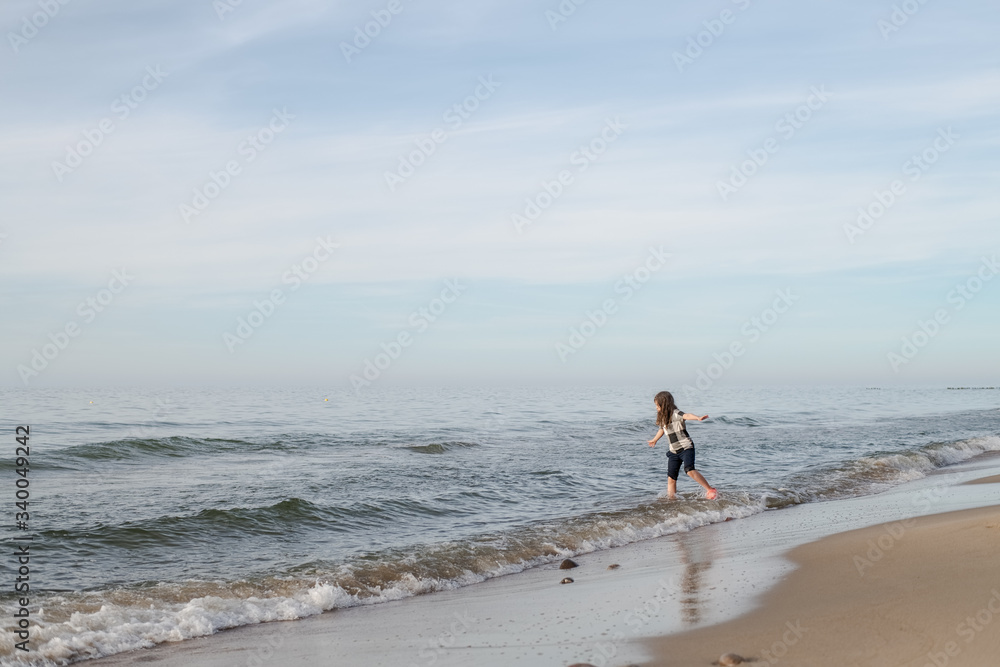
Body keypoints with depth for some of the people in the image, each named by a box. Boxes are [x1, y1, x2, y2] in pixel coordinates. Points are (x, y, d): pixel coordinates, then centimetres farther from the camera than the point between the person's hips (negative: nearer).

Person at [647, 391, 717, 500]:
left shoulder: (675, 414, -13)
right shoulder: (662, 418, 12)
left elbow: (686, 416, -34)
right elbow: (662, 429, 33)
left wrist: (698, 418, -54)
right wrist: (654, 440, 51)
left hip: (686, 447, -8)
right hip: (673, 451, 8)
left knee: (689, 470, -26)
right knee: (671, 478, 2)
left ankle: (711, 490, -18)